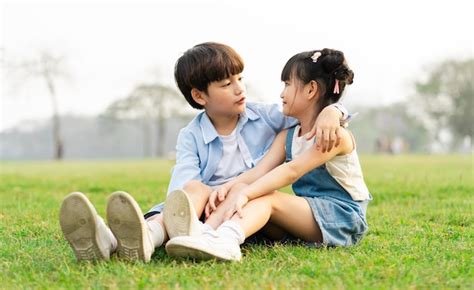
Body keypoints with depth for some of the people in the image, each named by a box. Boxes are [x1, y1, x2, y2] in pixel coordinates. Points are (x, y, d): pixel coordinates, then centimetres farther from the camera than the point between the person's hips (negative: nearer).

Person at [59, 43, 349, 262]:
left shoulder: (266, 117, 6)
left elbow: (312, 106, 6)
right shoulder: (191, 137, 3)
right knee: (195, 190, -31)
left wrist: (330, 113, -20)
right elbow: (182, 184, -13)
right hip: (208, 206, 0)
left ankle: (203, 234, -66)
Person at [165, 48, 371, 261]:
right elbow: (260, 171, -1)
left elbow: (291, 171, -25)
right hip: (306, 215, 7)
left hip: (343, 217, -7)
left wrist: (246, 194, -35)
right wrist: (227, 187, -20)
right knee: (239, 188, -15)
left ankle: (226, 238, -58)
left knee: (267, 198, -30)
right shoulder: (287, 136, 16)